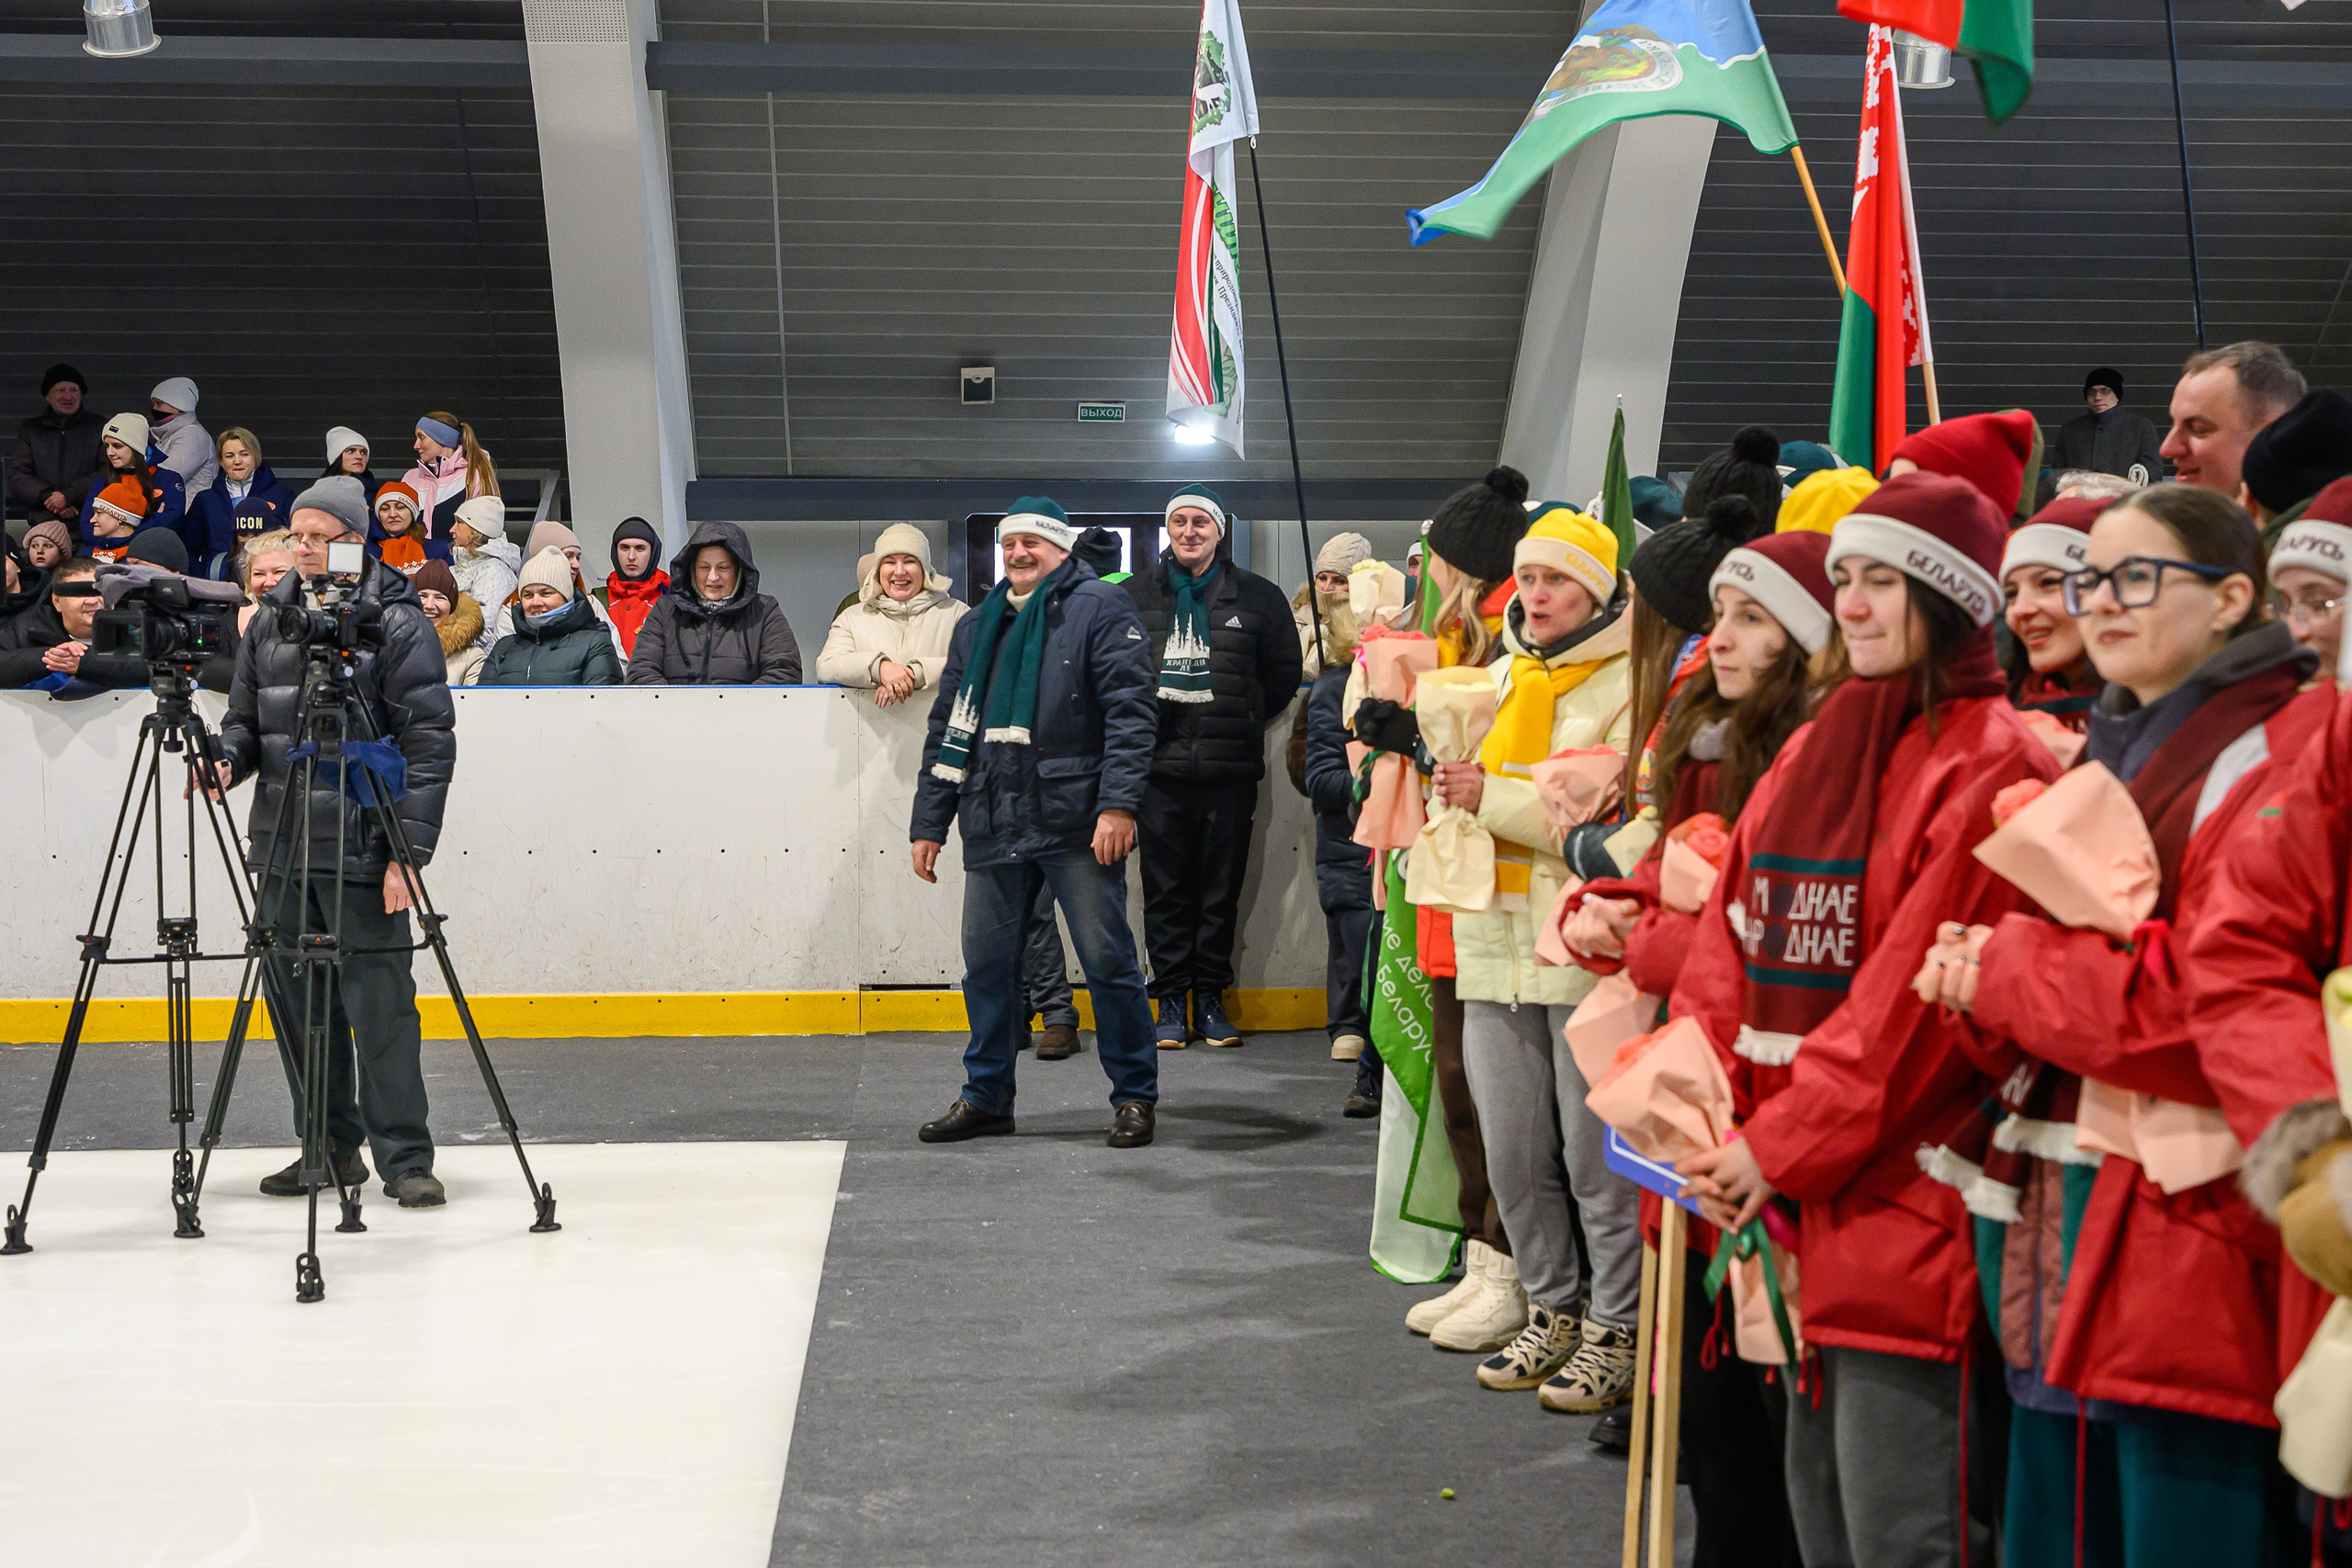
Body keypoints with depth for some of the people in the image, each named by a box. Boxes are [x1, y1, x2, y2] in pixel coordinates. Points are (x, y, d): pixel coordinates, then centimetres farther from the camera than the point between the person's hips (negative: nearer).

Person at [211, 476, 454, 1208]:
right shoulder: (270, 620, 12)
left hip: (363, 851, -6)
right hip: (282, 848, 6)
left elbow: (430, 743, -9)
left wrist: (410, 851, -15)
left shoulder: (397, 624, -5)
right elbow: (247, 716, 20)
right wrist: (225, 758, -4)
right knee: (296, 1002, 10)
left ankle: (405, 1158, 3)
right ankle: (329, 1149, 22)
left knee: (380, 1005, -5)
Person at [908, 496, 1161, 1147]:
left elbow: (1130, 709, -8)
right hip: (993, 826, 6)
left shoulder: (1099, 608, 1)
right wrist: (928, 822, 16)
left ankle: (1135, 1096, 9)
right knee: (986, 964, 8)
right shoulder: (976, 626, 20)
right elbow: (946, 730, 22)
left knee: (1107, 959, -1)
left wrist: (1118, 803, -18)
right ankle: (986, 1097, 20)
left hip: (1076, 823, -5)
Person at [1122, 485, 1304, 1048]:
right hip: (1160, 763, 0)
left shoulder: (1257, 596, 7)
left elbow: (1284, 674, 13)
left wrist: (1244, 722, 9)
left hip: (1230, 767, 0)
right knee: (1165, 886, 1)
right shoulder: (1135, 594, 8)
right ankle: (1171, 1001, 7)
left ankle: (1210, 998, 12)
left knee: (1222, 886, 3)